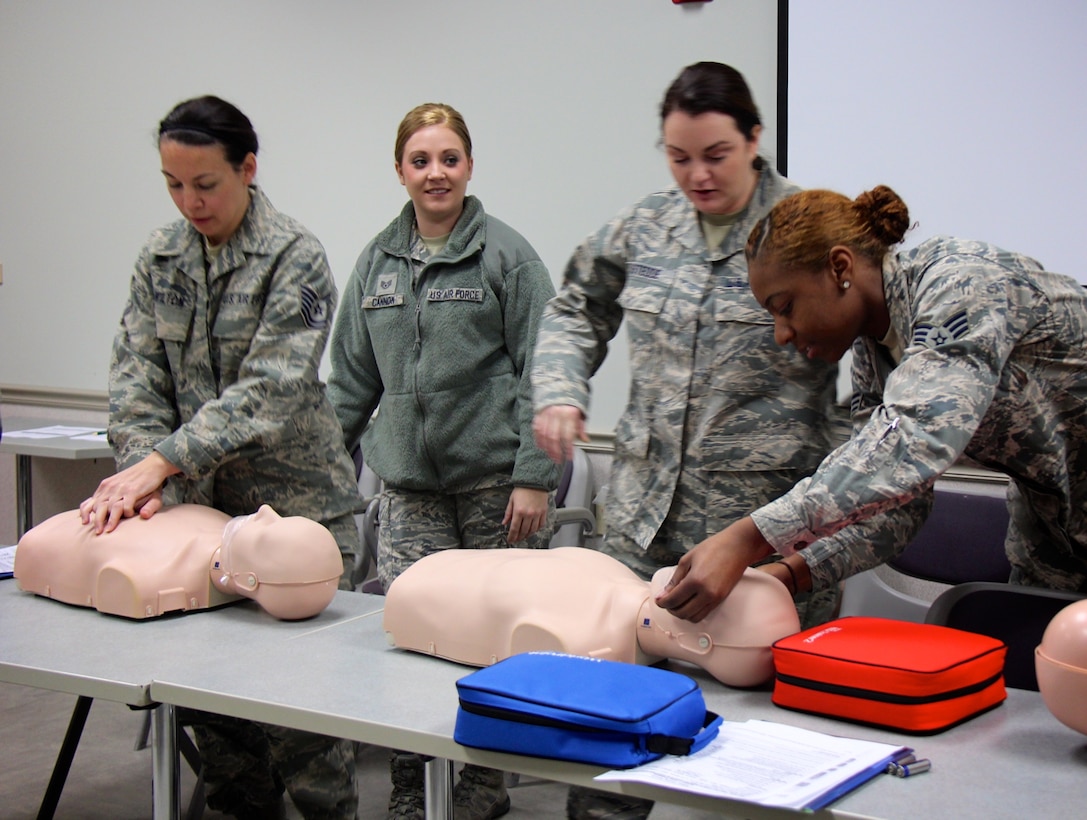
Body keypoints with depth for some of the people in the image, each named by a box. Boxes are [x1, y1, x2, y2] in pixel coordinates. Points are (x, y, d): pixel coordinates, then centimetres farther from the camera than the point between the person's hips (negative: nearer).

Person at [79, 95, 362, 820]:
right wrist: (138, 465, -16)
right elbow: (137, 370, 2)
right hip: (196, 501, 6)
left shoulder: (295, 259, -12)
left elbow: (268, 392, -21)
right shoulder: (163, 256, 7)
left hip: (296, 502, -5)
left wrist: (160, 462, -27)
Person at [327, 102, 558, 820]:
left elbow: (539, 373, -6)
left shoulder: (506, 255, -2)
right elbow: (352, 378, 19)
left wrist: (534, 476, -12)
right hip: (409, 485, 4)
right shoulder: (378, 262, 13)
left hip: (494, 481, -4)